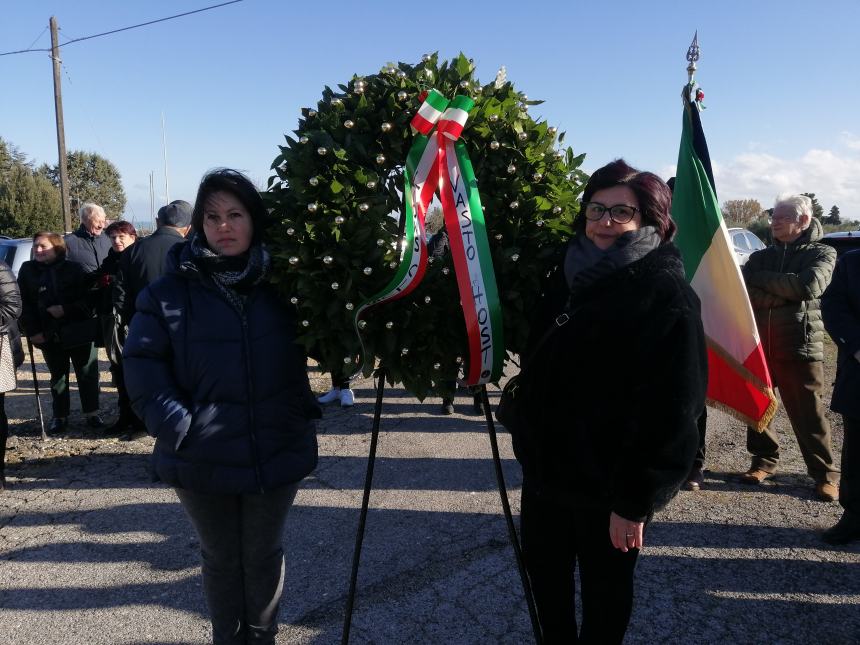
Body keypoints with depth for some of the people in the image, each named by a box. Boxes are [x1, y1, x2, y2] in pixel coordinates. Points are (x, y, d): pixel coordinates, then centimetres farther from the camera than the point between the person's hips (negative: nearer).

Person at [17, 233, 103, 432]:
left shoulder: (74, 269, -3)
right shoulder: (28, 271, 4)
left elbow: (88, 298, -5)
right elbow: (24, 304, 3)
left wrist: (66, 309, -18)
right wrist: (32, 331, -6)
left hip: (80, 332, -2)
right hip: (50, 336, 2)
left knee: (88, 374, 5)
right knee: (57, 376, 12)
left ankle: (92, 413, 17)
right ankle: (60, 415, 23)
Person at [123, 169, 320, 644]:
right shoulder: (171, 290, -5)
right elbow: (142, 365, -5)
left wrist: (302, 411, -3)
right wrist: (177, 426, -14)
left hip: (277, 453, 1)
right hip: (202, 459, 0)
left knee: (264, 557, 17)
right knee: (220, 560, 18)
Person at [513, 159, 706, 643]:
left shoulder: (666, 296, -18)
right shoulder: (571, 270, 5)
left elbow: (669, 412, -21)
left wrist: (636, 499, -21)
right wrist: (531, 439, 17)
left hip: (608, 483, -7)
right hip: (547, 465, 7)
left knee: (605, 587, 15)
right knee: (544, 568, 23)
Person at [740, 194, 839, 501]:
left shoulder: (822, 253, 3)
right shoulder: (761, 256, 13)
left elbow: (808, 286, -17)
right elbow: (744, 292, -4)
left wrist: (763, 279, -8)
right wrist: (787, 294, -16)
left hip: (799, 346, -4)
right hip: (757, 344, 4)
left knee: (808, 413, 0)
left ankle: (825, 473, 13)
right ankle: (764, 459, 26)